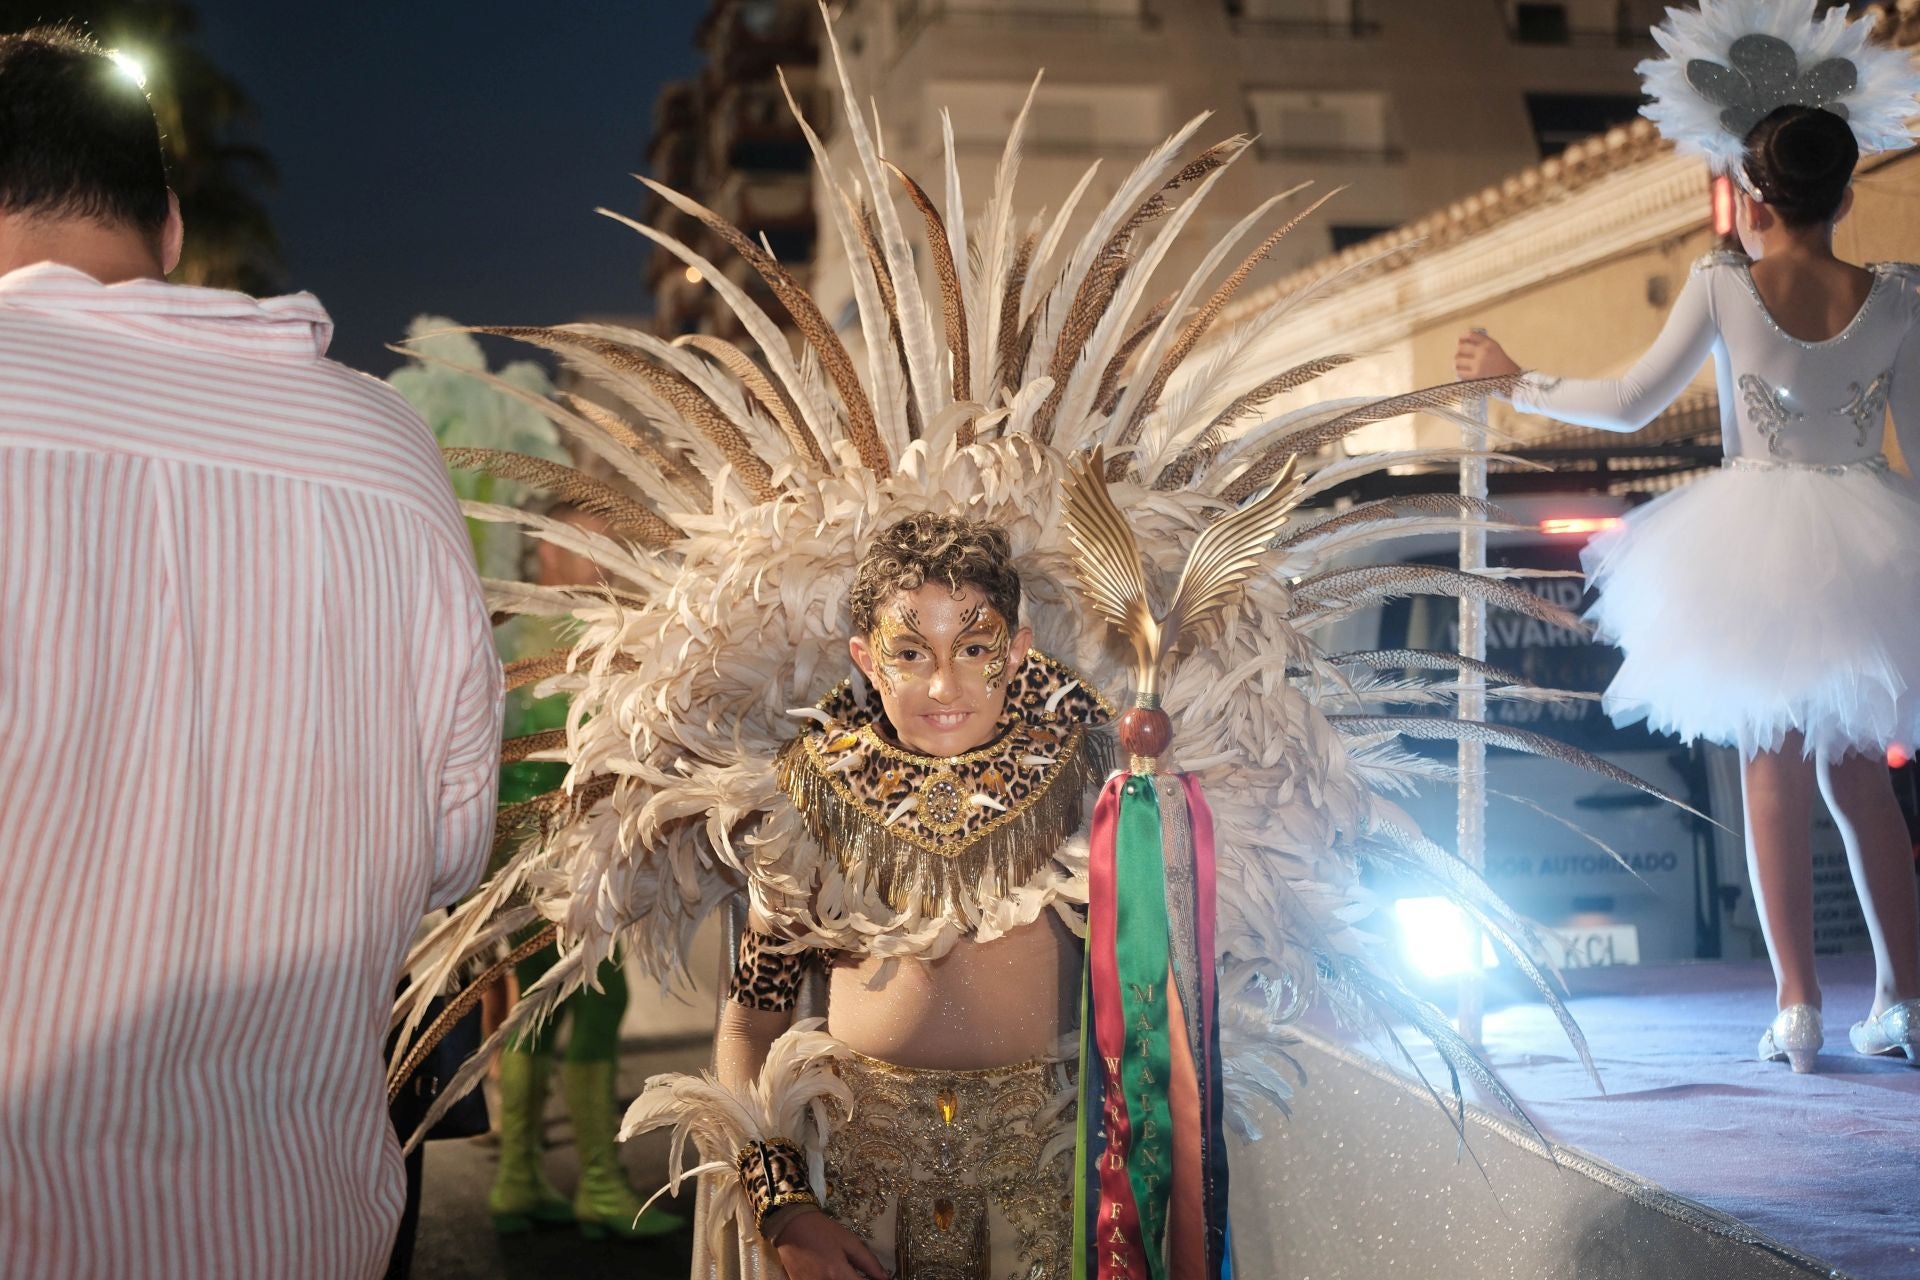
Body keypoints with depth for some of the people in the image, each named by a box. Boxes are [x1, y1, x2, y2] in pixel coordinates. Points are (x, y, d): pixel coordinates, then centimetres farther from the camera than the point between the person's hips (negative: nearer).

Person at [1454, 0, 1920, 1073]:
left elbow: (1631, 405, -1)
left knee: (1774, 772, 5)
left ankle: (1800, 1007, 4)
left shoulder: (1723, 284, -6)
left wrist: (1515, 382, 12)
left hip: (1759, 536, -2)